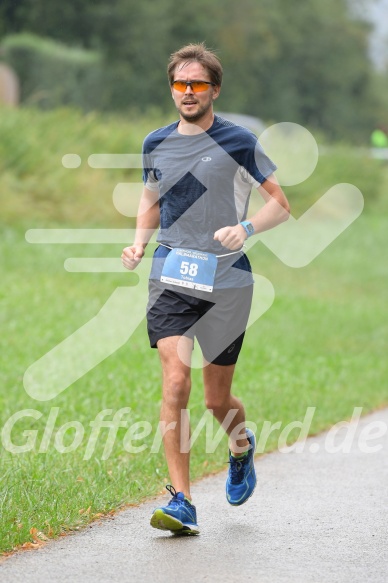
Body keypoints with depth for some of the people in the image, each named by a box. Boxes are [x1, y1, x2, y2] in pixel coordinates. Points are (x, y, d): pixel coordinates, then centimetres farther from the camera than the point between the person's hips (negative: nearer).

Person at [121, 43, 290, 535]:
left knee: (216, 397, 6)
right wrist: (139, 243, 6)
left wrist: (245, 228, -17)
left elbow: (281, 204, 2)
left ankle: (241, 447, 43)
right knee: (175, 380, -16)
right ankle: (181, 503, -14)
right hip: (170, 278, 2)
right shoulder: (156, 144, 9)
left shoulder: (237, 142, -2)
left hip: (226, 281, -2)